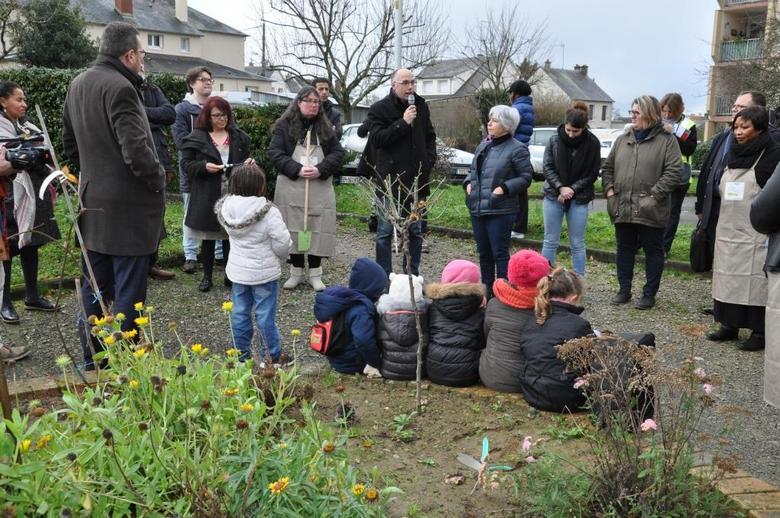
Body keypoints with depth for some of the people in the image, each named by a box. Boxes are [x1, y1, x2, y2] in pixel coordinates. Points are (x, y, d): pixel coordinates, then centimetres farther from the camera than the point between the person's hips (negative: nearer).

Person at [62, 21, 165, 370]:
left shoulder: (78, 83, 11)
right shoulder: (120, 88, -18)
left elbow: (69, 143, 18)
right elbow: (136, 149, -24)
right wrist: (158, 183, -10)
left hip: (92, 201, 9)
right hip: (127, 206, -9)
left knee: (95, 284, 17)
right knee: (129, 288, 0)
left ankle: (92, 356, 29)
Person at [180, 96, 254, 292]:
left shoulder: (239, 137, 10)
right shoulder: (196, 138, 0)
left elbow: (246, 161, 20)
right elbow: (186, 164, -1)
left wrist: (249, 163, -3)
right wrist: (204, 166, -18)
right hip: (207, 197, -2)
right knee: (208, 237, 7)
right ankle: (207, 276, 19)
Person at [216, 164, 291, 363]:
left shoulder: (226, 208, -8)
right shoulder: (269, 212, -22)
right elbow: (282, 243, -16)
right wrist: (282, 254, 4)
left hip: (237, 270, 5)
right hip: (264, 272, -5)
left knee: (240, 312, 15)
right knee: (265, 315, 5)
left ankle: (242, 354, 26)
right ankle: (272, 356, 17)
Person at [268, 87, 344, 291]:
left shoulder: (325, 127, 10)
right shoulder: (284, 126, 3)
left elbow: (338, 153, 4)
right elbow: (274, 152, -5)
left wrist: (320, 170, -13)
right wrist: (297, 169, -17)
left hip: (320, 189, 1)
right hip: (291, 189, -1)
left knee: (318, 229, 0)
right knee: (293, 229, 4)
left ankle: (315, 273, 11)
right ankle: (297, 271, 18)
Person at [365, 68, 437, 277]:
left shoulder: (421, 106, 12)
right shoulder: (379, 109, -3)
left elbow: (430, 136, 22)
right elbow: (376, 138, -15)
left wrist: (429, 159, 6)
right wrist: (403, 123, -20)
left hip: (416, 180, 5)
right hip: (390, 180, -5)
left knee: (415, 232, 11)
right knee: (385, 232, -1)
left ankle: (413, 276, 21)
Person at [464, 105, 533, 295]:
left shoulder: (517, 149, -9)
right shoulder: (483, 145, 13)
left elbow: (526, 178, -8)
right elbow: (472, 169, 24)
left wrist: (504, 188, -18)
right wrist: (468, 183, 5)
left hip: (500, 210, -7)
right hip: (477, 208, 8)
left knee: (499, 253, -3)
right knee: (483, 252, 16)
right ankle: (487, 289, 29)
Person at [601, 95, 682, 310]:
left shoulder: (667, 140, -4)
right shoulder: (623, 139, 11)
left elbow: (674, 171, -11)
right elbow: (607, 167, 17)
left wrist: (654, 194, -17)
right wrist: (609, 188, 3)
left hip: (650, 210, -5)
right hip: (622, 207, 5)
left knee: (653, 251, 7)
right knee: (624, 249, 13)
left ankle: (649, 294, 17)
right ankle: (624, 290, 26)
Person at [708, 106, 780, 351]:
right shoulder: (734, 155, 13)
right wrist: (718, 225, 17)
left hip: (756, 236, -7)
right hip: (728, 232, 7)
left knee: (756, 281, -2)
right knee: (728, 280, 11)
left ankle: (759, 332, 6)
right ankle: (729, 325, 22)